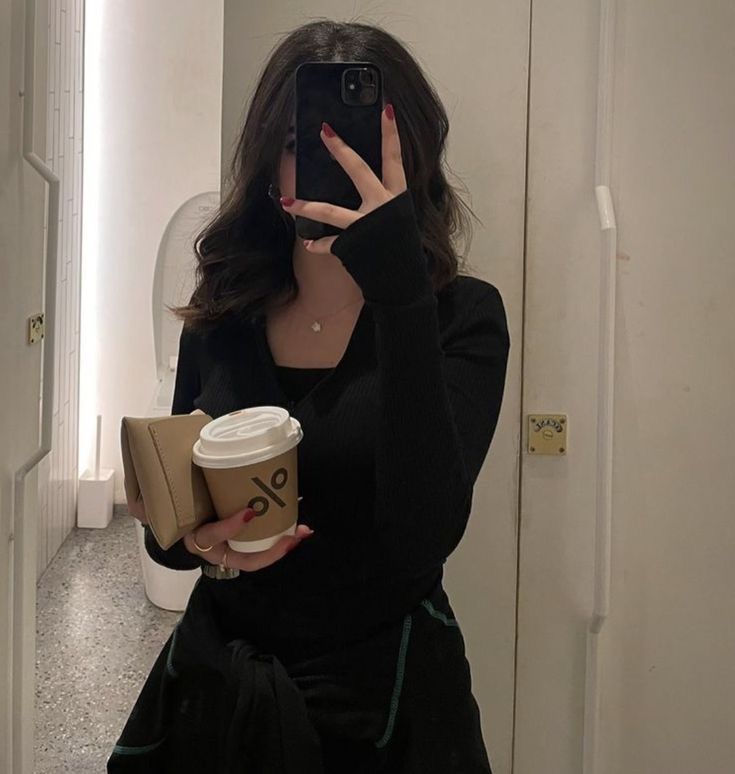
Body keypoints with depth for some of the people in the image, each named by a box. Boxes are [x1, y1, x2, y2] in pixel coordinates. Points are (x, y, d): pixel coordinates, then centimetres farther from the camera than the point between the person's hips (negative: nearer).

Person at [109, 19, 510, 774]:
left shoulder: (461, 315, -12)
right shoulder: (222, 318, -2)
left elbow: (422, 534, -27)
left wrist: (399, 287, -31)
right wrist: (197, 543, -15)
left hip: (382, 701, -3)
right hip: (217, 689, 3)